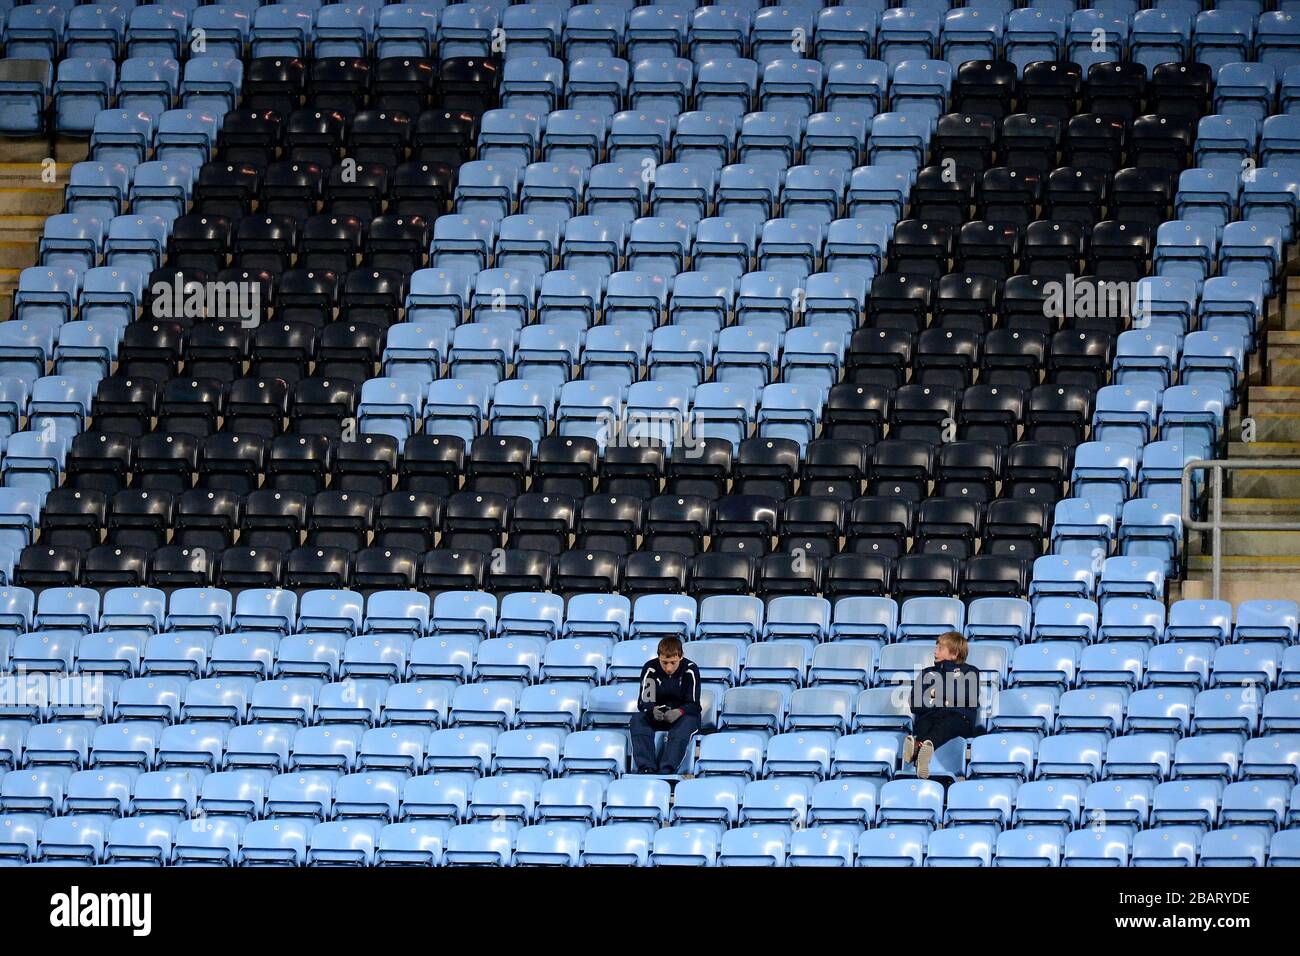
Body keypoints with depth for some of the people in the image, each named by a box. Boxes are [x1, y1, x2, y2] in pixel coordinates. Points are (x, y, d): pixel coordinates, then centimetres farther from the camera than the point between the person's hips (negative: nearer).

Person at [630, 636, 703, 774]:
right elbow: (643, 702, -10)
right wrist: (653, 711, -33)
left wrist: (680, 712, -34)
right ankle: (646, 768, -43)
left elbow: (693, 705, -12)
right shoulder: (650, 669, -9)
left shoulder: (690, 670, -12)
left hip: (681, 715, -2)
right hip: (657, 716, 2)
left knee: (687, 721, -36)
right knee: (637, 719, -28)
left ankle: (666, 770, -49)